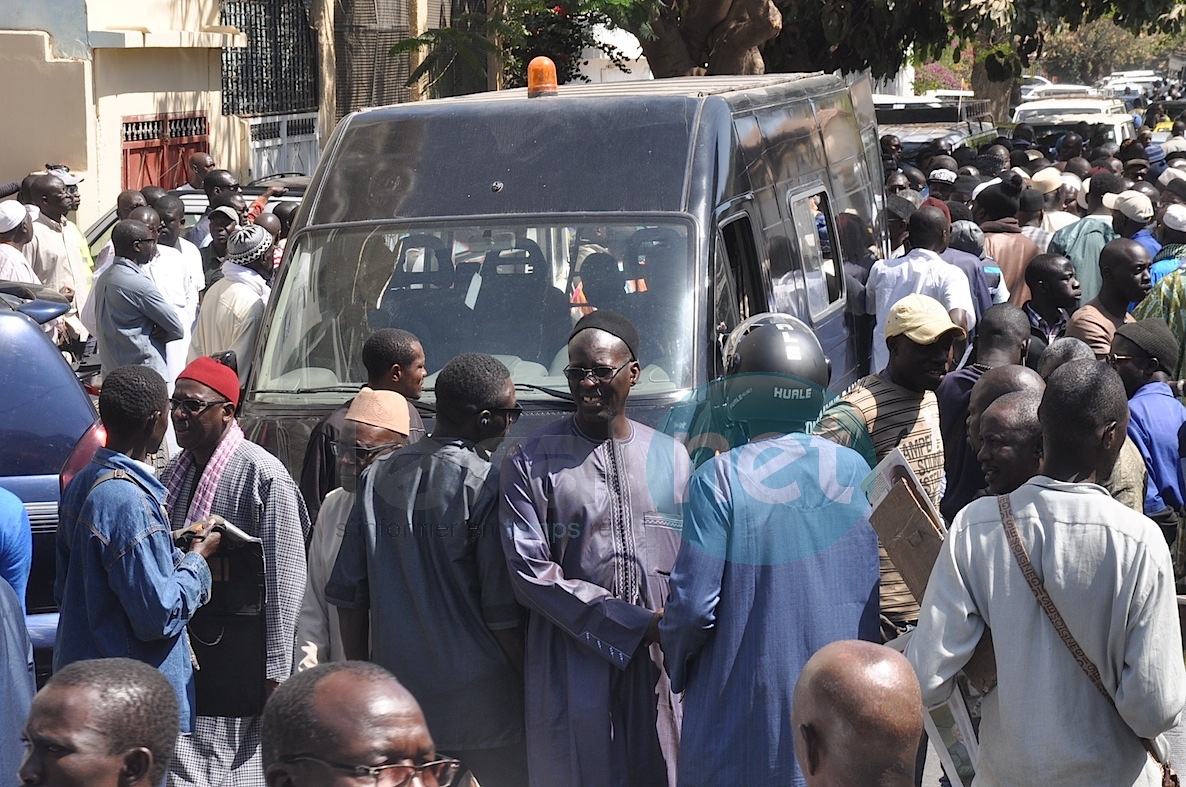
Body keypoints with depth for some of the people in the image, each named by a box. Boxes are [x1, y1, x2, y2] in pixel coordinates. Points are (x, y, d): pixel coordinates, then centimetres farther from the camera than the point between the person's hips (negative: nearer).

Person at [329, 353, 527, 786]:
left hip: (397, 698, 5)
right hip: (480, 700, -5)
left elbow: (348, 592, 8)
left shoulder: (378, 478, 5)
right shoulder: (486, 483, -12)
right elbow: (502, 609, -13)